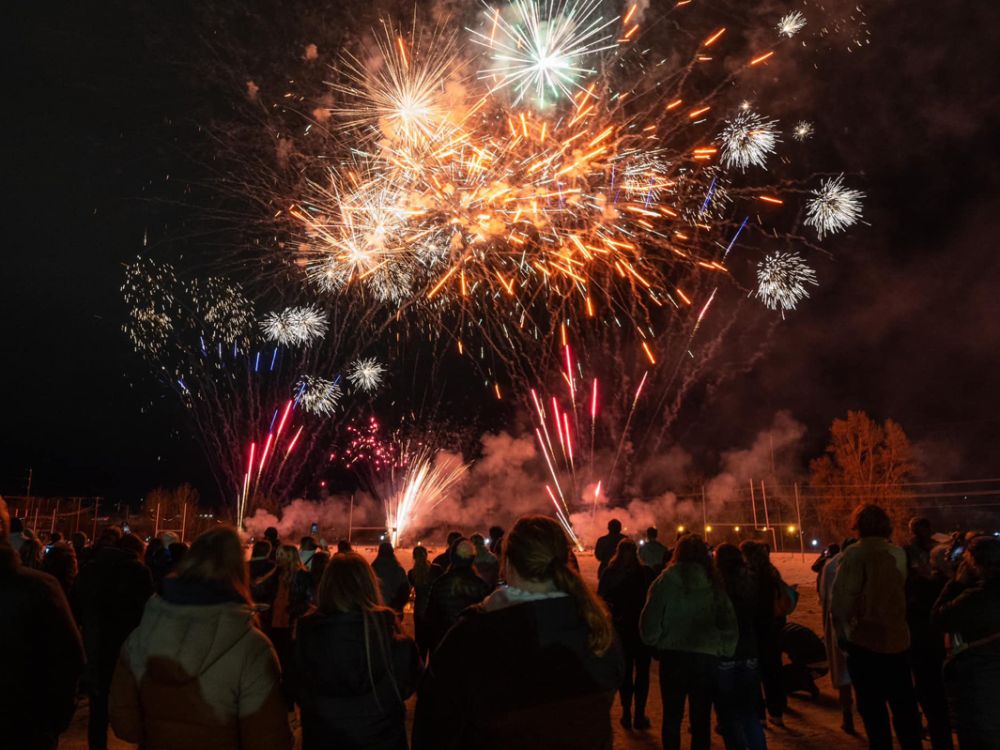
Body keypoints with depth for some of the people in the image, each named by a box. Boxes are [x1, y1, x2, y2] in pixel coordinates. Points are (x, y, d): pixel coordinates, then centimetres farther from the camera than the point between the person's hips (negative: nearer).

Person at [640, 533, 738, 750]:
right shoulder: (714, 582, -1)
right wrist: (724, 652, 12)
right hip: (707, 656, 1)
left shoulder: (666, 580, -7)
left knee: (672, 716, 14)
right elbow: (729, 623, 0)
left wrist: (654, 643, 10)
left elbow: (650, 619, -7)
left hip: (673, 655, -1)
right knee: (701, 719, 13)